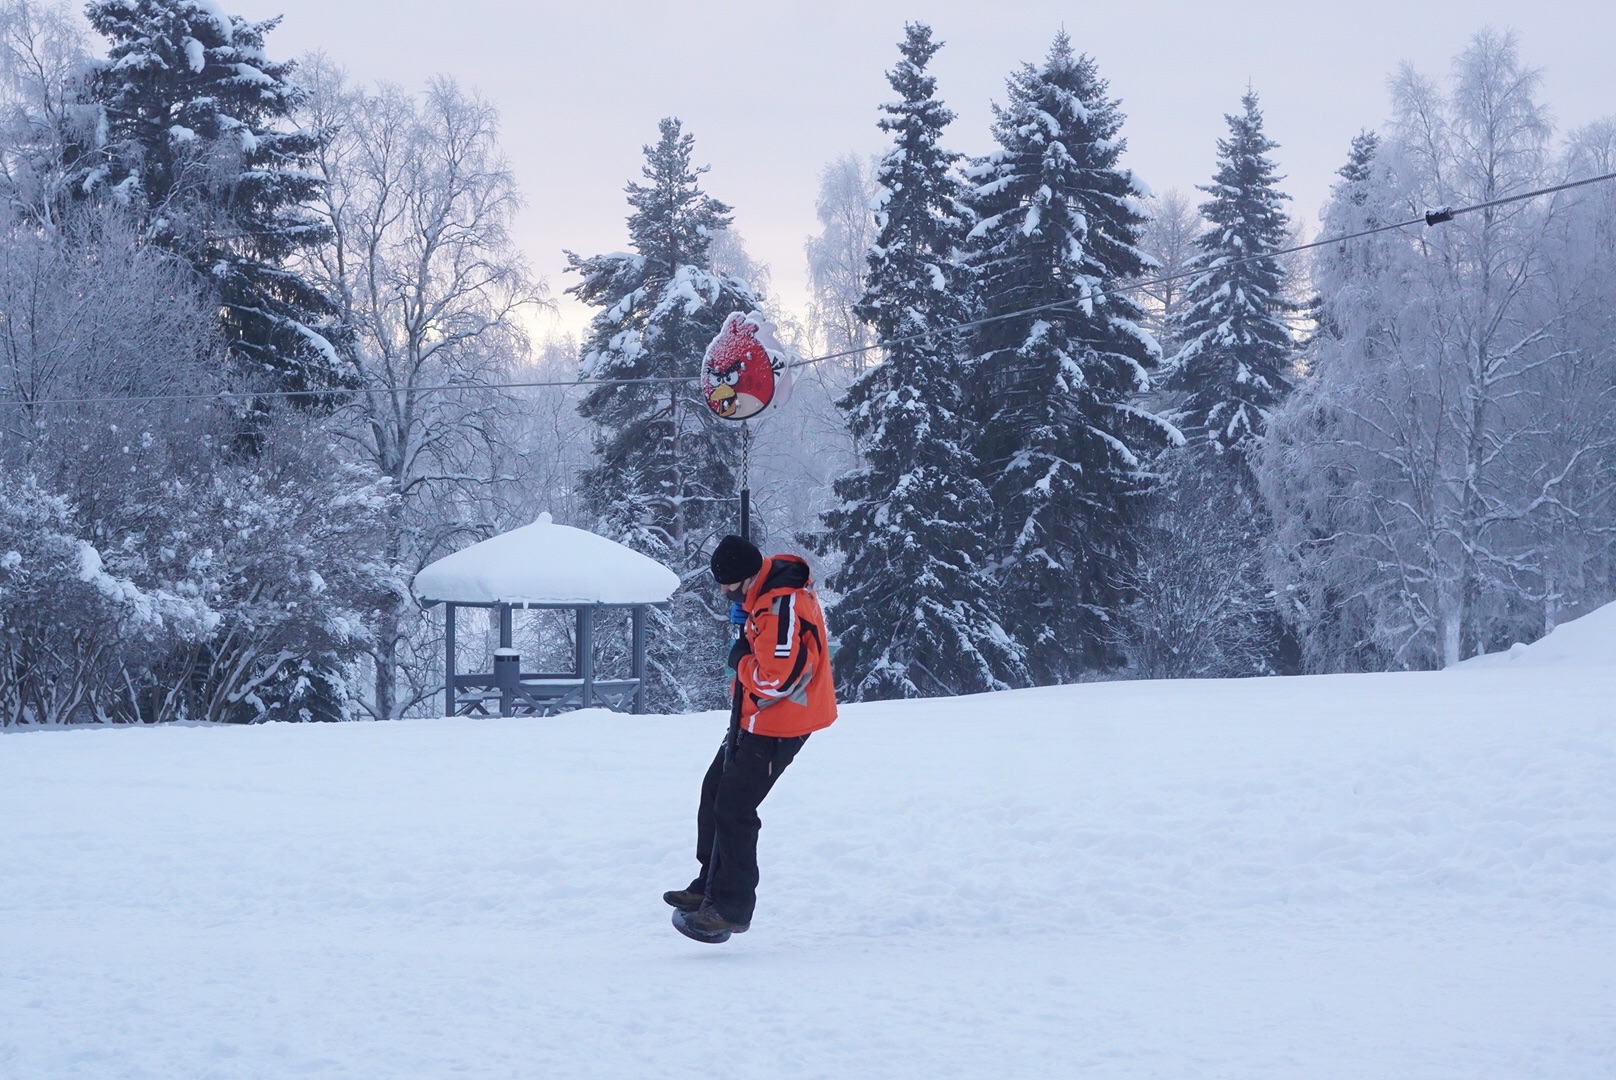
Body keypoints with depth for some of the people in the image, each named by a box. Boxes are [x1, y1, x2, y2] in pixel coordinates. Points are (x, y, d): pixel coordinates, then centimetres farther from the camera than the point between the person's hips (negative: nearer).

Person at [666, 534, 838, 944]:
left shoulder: (781, 607, -29)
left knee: (733, 809, -8)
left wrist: (741, 661, -14)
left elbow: (774, 679, -30)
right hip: (756, 718, 11)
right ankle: (710, 887, 25)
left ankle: (730, 908, -1)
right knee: (715, 792, 17)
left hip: (777, 725, -11)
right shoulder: (767, 589, 3)